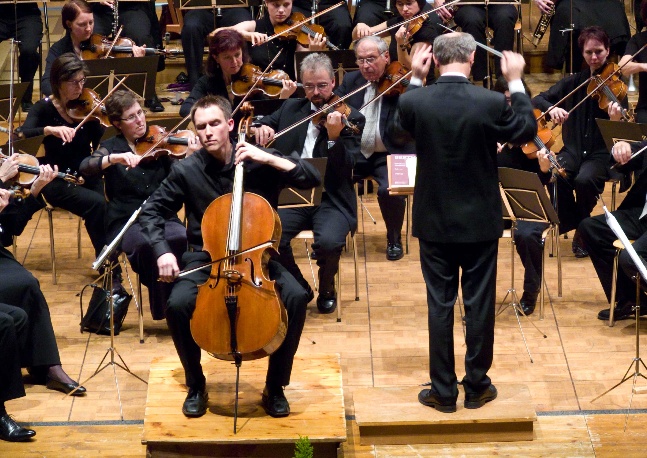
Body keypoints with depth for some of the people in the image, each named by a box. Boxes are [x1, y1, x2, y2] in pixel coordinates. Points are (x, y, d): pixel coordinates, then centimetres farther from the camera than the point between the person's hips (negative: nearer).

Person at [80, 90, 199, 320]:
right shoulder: (112, 147, 7)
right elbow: (85, 167, -13)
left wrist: (191, 156, -16)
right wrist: (116, 158, -27)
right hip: (126, 223, -1)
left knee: (184, 239, -33)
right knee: (147, 243, -36)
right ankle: (162, 307, -18)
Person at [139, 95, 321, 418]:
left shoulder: (258, 162, -6)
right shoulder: (187, 171, -5)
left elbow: (312, 178, -11)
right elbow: (151, 212, 3)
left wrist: (269, 158, -21)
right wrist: (162, 251, -13)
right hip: (205, 259, 0)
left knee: (296, 298, -27)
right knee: (178, 304, -29)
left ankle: (275, 387, -7)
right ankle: (196, 386, -4)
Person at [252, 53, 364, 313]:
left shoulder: (351, 118, 1)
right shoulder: (291, 109, 14)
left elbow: (344, 169, -10)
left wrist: (334, 137, -29)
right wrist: (261, 128, -2)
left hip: (331, 199, -3)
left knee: (329, 241, -32)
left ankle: (327, 291, 2)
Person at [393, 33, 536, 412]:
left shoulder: (415, 101, -12)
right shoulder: (492, 102, -16)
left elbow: (401, 125, 13)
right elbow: (527, 132, 4)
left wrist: (416, 79, 15)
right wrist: (516, 82, 9)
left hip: (434, 223, 1)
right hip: (481, 222, -1)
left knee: (440, 305, 8)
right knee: (480, 305, 10)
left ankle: (444, 392, 12)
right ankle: (477, 387, 19)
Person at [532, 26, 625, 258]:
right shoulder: (573, 82, 7)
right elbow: (538, 100, 5)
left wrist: (617, 120, -34)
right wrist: (551, 108, -18)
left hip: (602, 153, -2)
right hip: (573, 149, 2)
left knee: (584, 180, -34)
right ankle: (570, 223, -6)